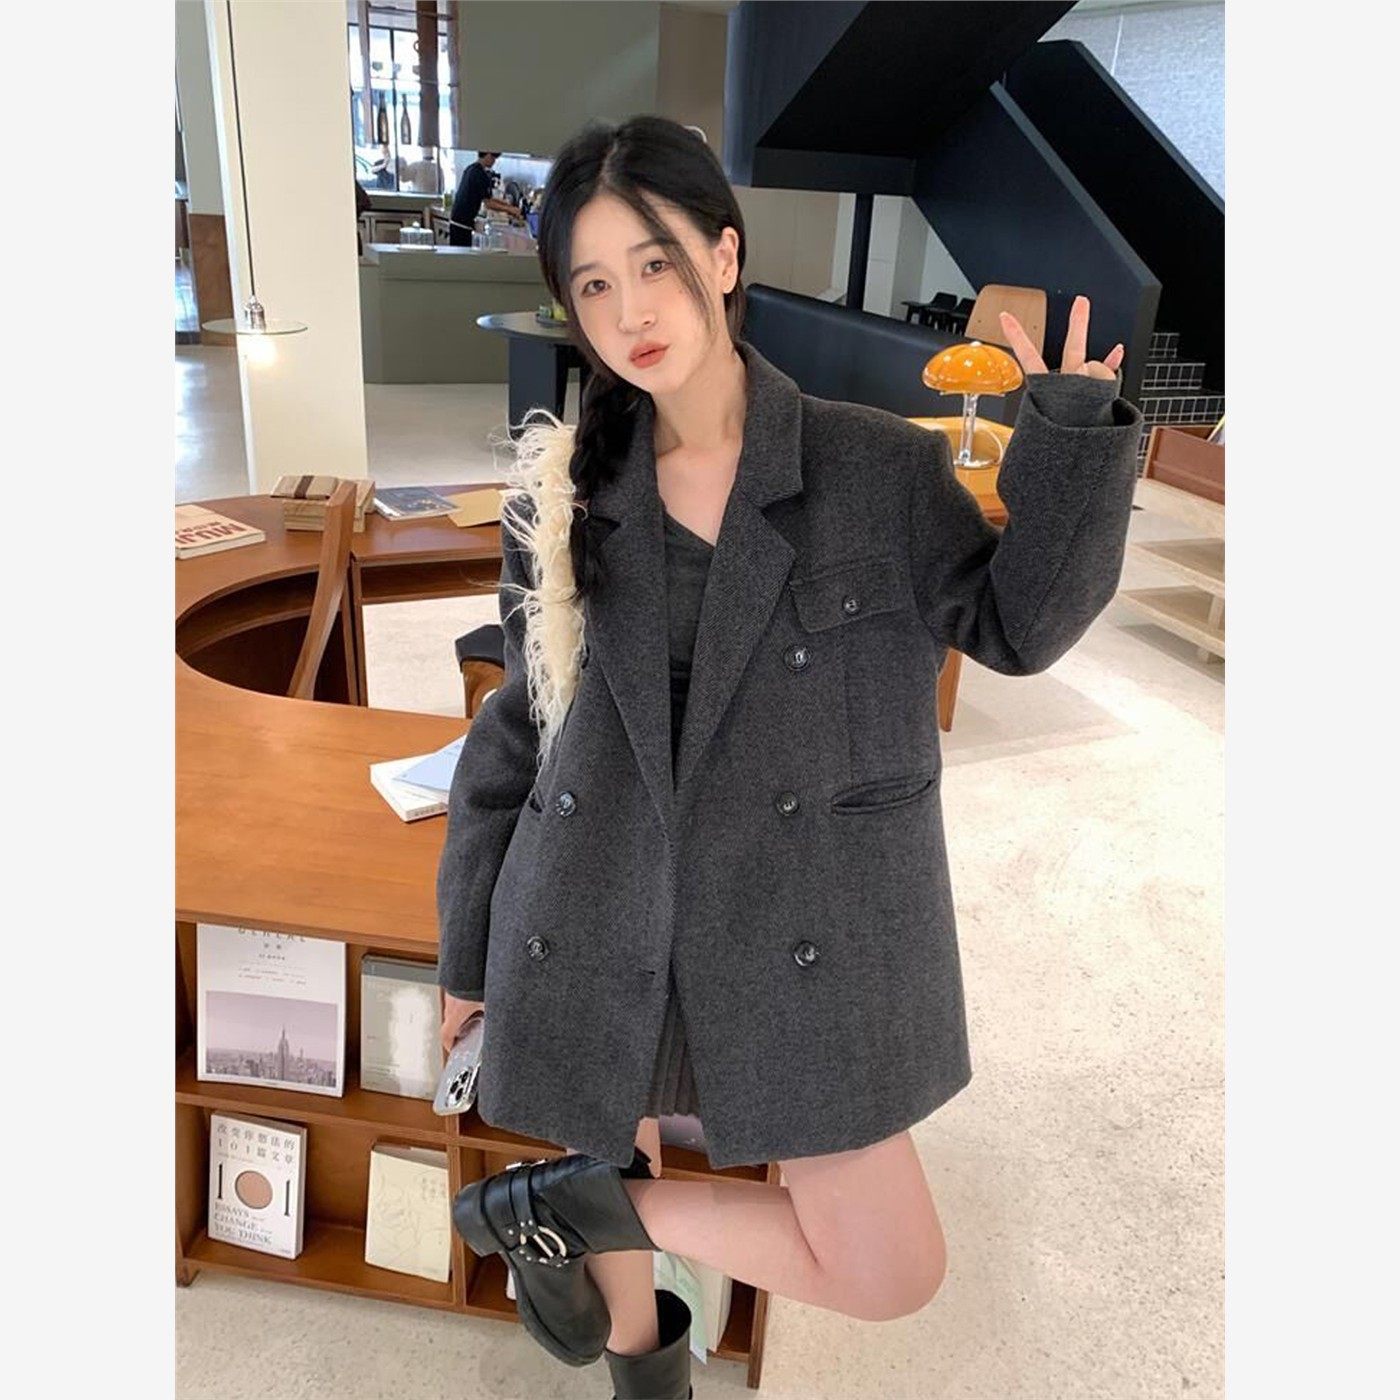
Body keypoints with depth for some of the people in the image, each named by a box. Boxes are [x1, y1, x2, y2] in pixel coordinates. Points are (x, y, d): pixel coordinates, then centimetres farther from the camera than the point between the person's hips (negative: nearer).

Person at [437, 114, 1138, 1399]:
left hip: (804, 944, 0)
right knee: (628, 1182, 16)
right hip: (601, 939, 1)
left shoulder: (882, 469, -5)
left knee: (889, 1278, 7)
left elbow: (1017, 626, 1)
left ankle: (578, 1203, 23)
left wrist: (1073, 438, -13)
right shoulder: (563, 494, 0)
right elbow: (519, 727, 6)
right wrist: (470, 948, 9)